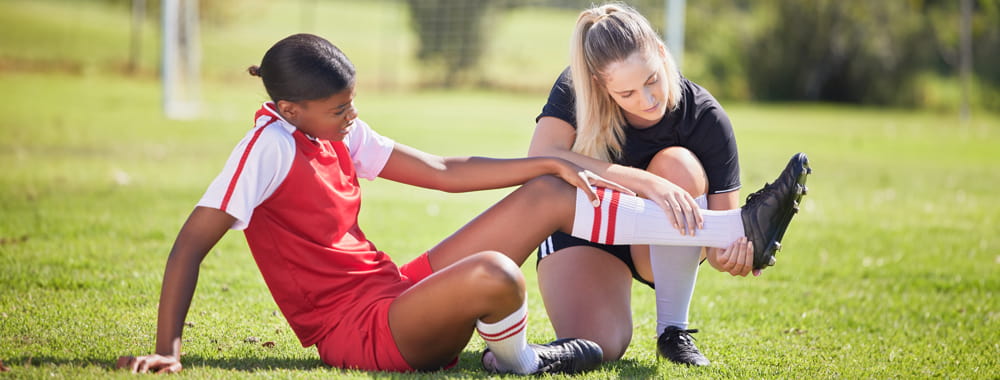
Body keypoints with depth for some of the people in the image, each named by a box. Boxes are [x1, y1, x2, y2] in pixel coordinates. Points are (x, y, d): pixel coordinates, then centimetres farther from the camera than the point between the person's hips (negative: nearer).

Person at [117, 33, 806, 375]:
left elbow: (445, 172, 12)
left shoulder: (340, 134, 8)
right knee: (493, 274, -38)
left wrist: (551, 163, 7)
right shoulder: (270, 146, -18)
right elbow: (191, 245, -20)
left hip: (398, 290, 9)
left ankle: (737, 226, 6)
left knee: (551, 195, 4)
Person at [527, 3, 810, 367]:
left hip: (662, 247, 1)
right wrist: (646, 182, -49)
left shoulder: (707, 118, -24)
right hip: (582, 229, -1)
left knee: (678, 166, -33)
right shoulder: (575, 89, -24)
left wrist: (727, 254, -49)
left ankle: (673, 329, -20)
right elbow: (540, 163, -41)